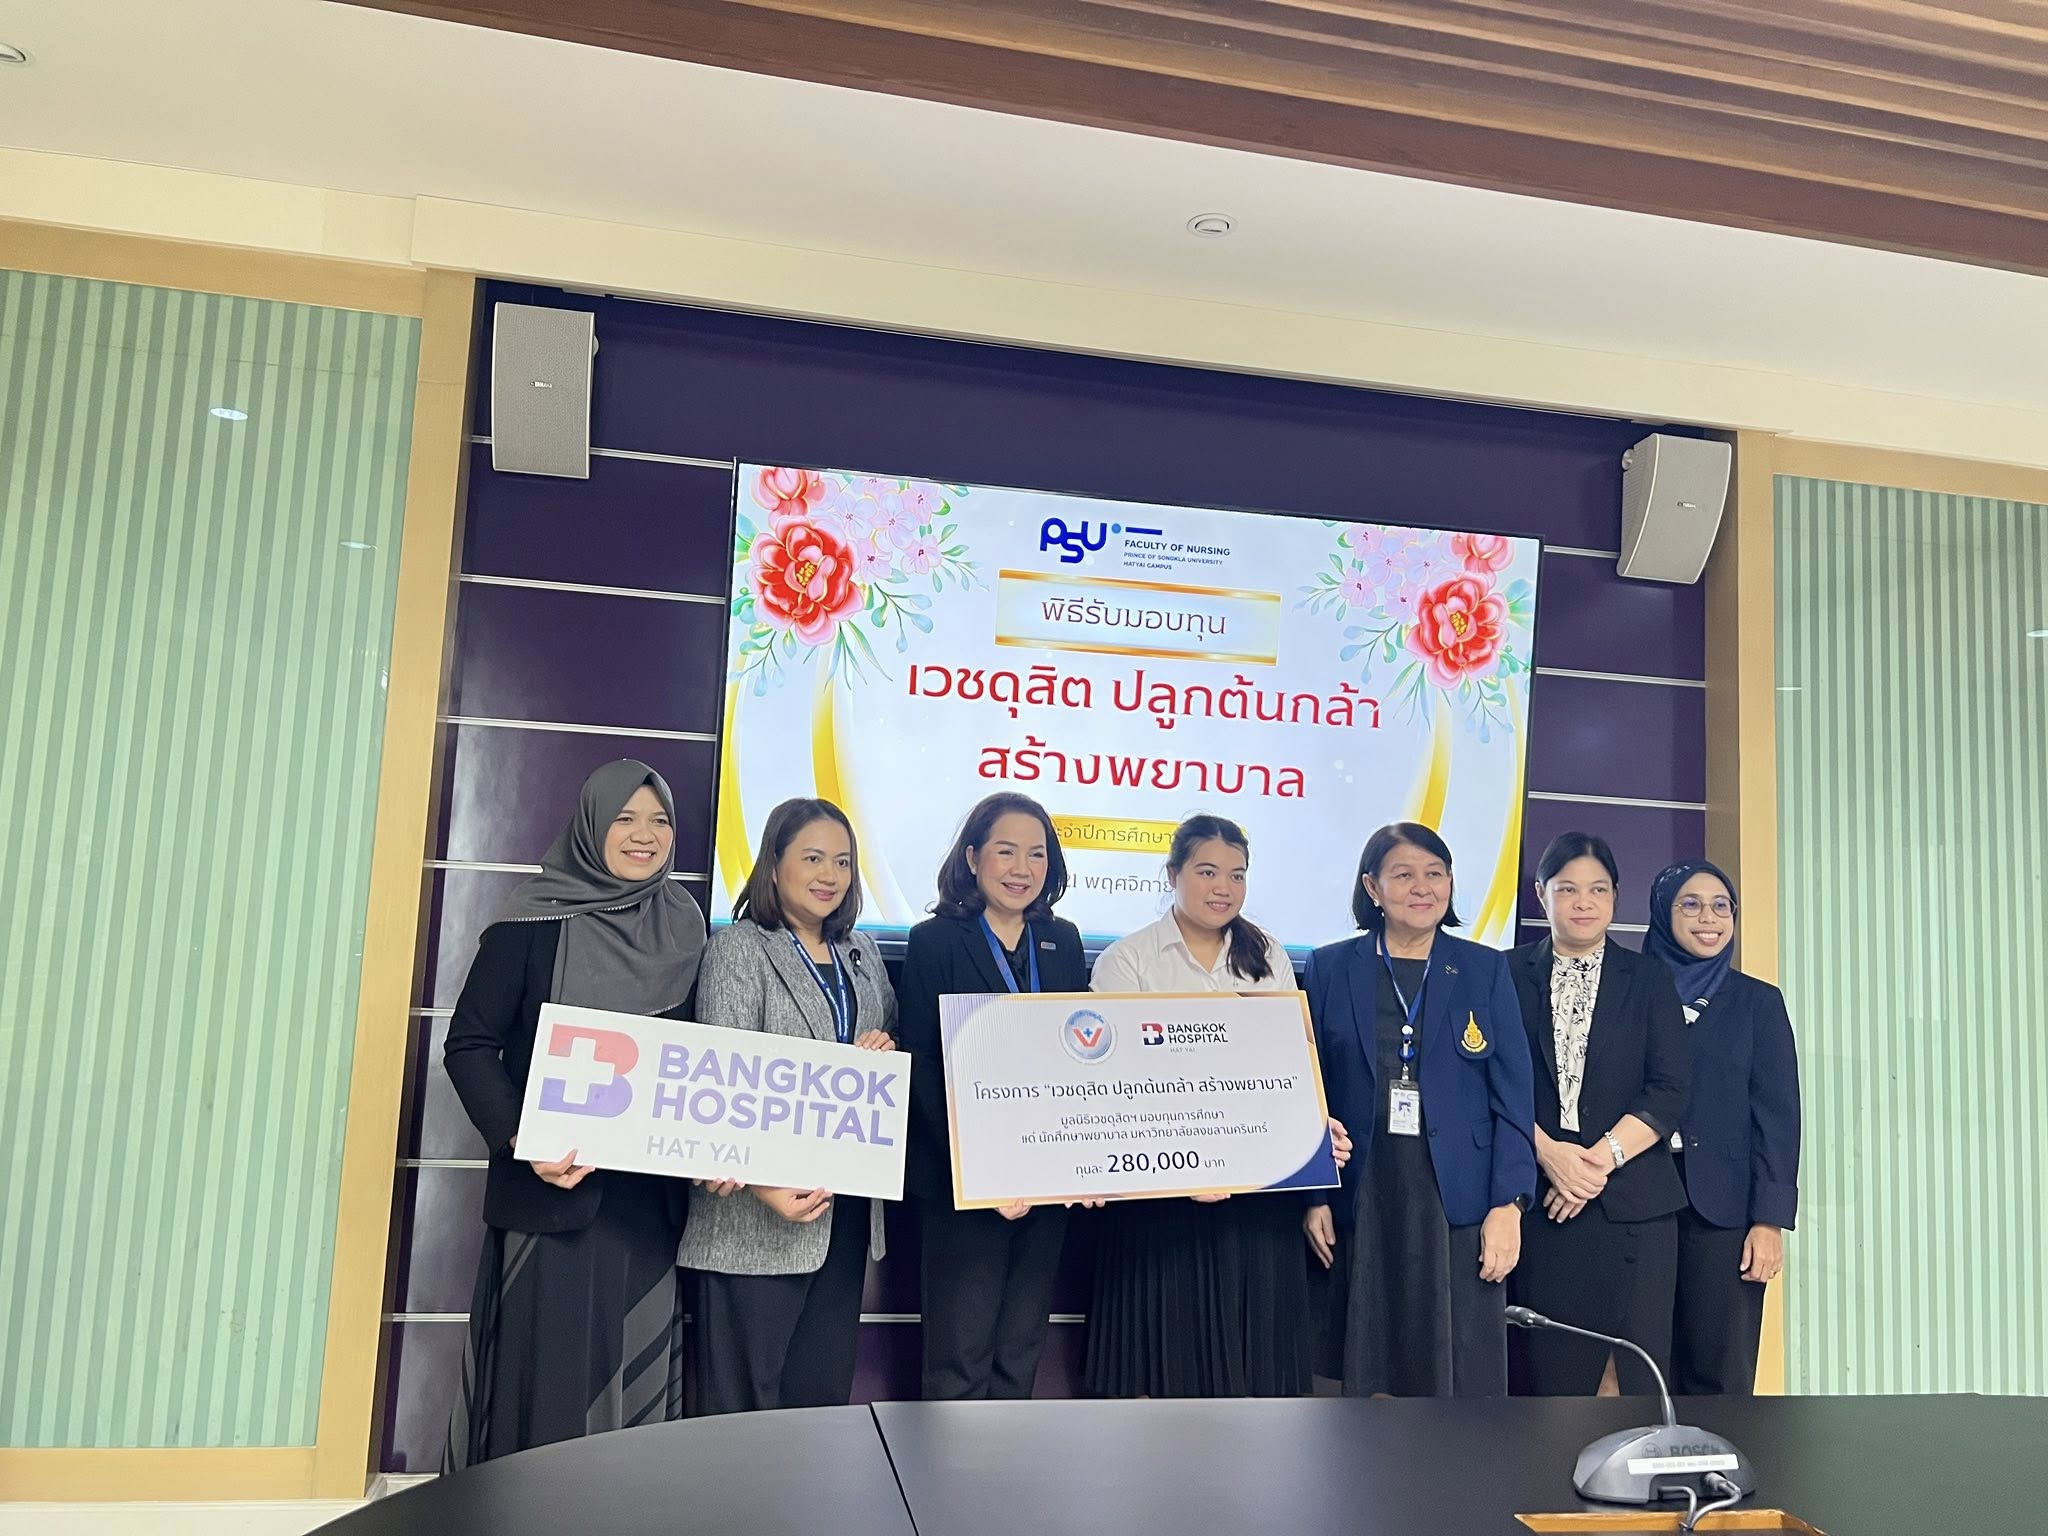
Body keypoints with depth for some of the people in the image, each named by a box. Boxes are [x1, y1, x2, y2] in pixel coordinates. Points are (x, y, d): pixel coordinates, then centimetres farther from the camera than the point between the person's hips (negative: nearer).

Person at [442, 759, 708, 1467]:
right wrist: (522, 1142, -20)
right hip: (552, 1186, -4)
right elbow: (469, 1043, -7)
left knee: (637, 1369, 8)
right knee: (544, 1369, 1)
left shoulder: (684, 926, 8)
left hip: (650, 1194, 4)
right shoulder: (536, 920, -5)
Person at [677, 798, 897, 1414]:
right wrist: (760, 1182, -24)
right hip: (762, 1213, -6)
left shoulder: (861, 953, 14)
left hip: (849, 1207, 6)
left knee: (825, 1388, 13)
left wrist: (886, 1046, -2)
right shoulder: (739, 947, -4)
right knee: (743, 1399, 3)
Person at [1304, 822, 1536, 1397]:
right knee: (1370, 1377, 5)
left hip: (1459, 1201, 0)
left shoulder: (1486, 970, 7)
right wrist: (1314, 1196, -1)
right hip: (1362, 1201, 0)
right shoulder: (1331, 968, 5)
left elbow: (1514, 1096, 3)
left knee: (1463, 1372, 0)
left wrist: (1508, 1204, -5)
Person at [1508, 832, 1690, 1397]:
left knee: (1635, 1374, -3)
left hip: (1632, 1203, 0)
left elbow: (1670, 1090, 1)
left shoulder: (1648, 978, 10)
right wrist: (1548, 1152, -14)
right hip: (1538, 1201, 0)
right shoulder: (1510, 975, 7)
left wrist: (1602, 1158, -10)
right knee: (1549, 1372, 1)